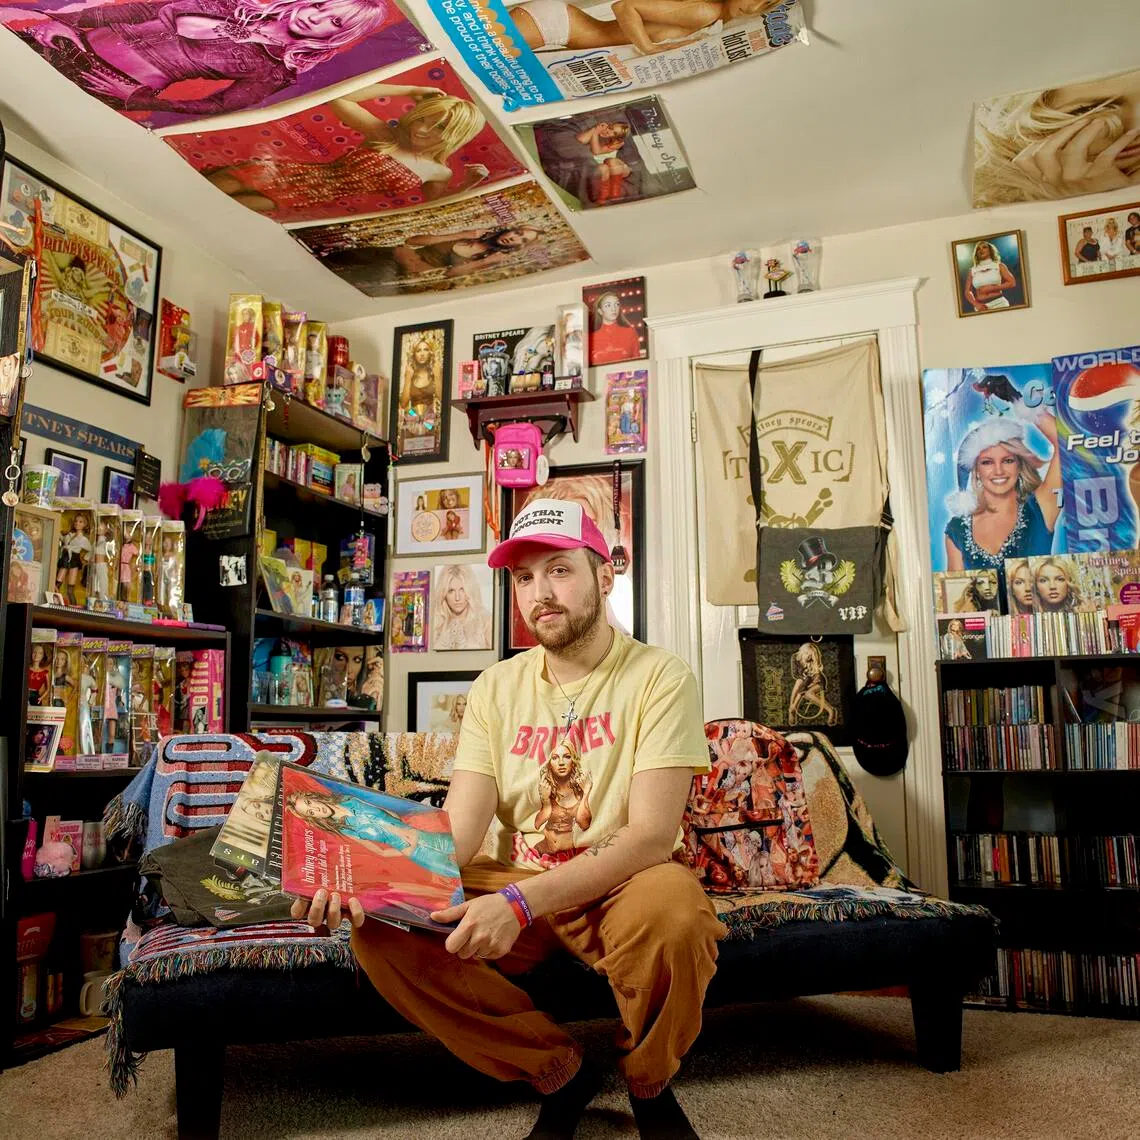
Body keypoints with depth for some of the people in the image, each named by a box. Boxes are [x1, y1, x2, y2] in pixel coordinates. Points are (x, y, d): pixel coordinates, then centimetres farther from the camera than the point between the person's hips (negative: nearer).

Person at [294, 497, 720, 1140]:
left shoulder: (659, 677, -10)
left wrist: (520, 901, -32)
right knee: (379, 926, -20)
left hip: (620, 886, -3)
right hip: (513, 892, 4)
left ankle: (650, 1087, -2)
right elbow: (458, 832, -5)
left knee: (672, 908, -37)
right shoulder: (497, 689, 4)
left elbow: (651, 834, -20)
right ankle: (559, 1071, 0)